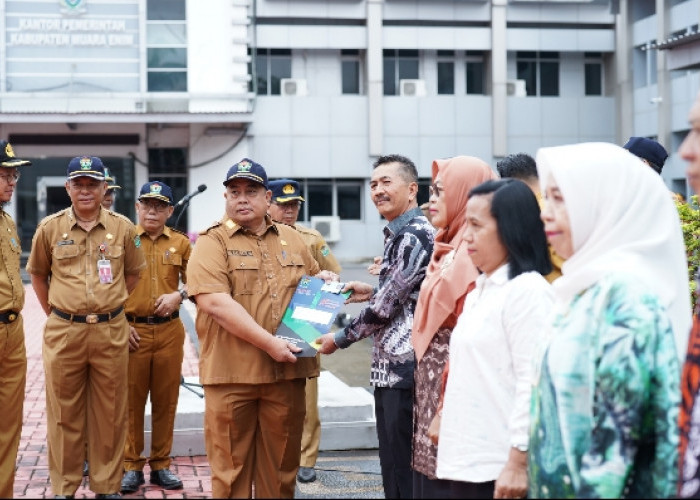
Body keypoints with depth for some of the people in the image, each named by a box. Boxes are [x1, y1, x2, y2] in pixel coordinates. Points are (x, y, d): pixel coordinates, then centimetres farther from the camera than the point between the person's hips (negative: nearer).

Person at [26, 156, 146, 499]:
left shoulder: (123, 228, 2)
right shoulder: (49, 228, 1)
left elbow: (133, 273, 15)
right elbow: (37, 275, 13)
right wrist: (55, 314, 10)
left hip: (111, 332, 1)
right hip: (63, 332, 0)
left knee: (109, 414, 7)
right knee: (64, 414, 7)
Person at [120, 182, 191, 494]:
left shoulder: (180, 243, 7)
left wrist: (179, 295, -9)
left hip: (169, 331, 2)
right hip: (132, 330, -2)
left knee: (166, 399, 6)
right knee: (132, 399, 2)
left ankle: (161, 465, 17)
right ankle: (132, 466, 12)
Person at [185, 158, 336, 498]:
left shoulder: (292, 239, 13)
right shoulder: (212, 242, -4)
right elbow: (215, 303, -17)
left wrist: (324, 280, 4)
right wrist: (269, 343, -20)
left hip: (286, 371, 4)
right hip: (231, 373, -4)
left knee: (281, 467, 11)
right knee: (230, 467, 4)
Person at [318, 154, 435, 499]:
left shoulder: (414, 235, -15)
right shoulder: (397, 234, 16)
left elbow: (386, 305, -17)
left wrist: (340, 338, -6)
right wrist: (371, 292, 12)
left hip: (404, 368, -10)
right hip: (389, 367, 10)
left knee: (404, 471, -4)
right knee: (392, 462, 15)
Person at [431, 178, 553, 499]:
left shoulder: (527, 290, -12)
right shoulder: (478, 291, 15)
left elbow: (533, 382, -18)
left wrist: (518, 462, -20)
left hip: (499, 466, -8)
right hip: (466, 461, 9)